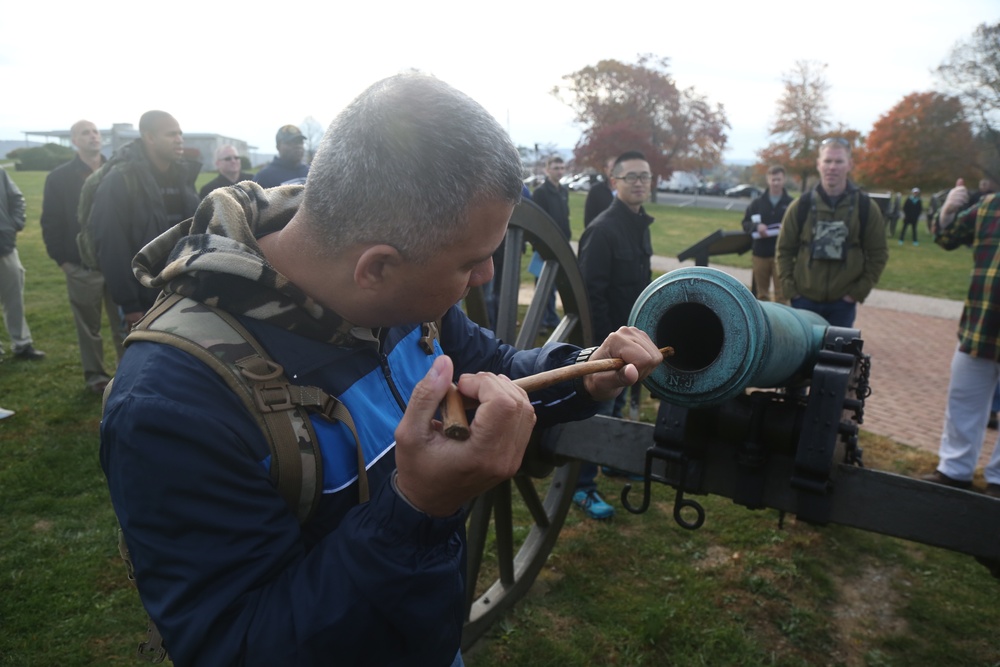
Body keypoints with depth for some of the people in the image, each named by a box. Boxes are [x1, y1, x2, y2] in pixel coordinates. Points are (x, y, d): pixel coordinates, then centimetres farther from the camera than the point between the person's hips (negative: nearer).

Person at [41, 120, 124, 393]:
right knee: (89, 325, 8)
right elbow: (51, 222, 0)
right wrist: (60, 258, -5)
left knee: (124, 321, 8)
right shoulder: (59, 177, 0)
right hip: (81, 265, -1)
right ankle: (95, 374, 20)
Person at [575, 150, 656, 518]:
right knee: (597, 409, -3)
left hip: (630, 335, 8)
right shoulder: (602, 229, -20)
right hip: (606, 337, -8)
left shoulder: (640, 224, 8)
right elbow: (592, 293, -22)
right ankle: (583, 487, 7)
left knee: (616, 401, 22)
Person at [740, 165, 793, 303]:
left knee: (781, 292, -1)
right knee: (761, 291, 12)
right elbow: (745, 223, 8)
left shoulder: (791, 203, 2)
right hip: (760, 253, 2)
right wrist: (756, 227, -12)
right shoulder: (757, 202, 8)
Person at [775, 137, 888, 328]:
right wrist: (789, 289, -5)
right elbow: (785, 250, 3)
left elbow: (878, 254, 2)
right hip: (804, 300, 0)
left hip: (843, 302, 0)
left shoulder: (866, 207, -3)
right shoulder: (801, 205, -3)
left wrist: (859, 291, -4)